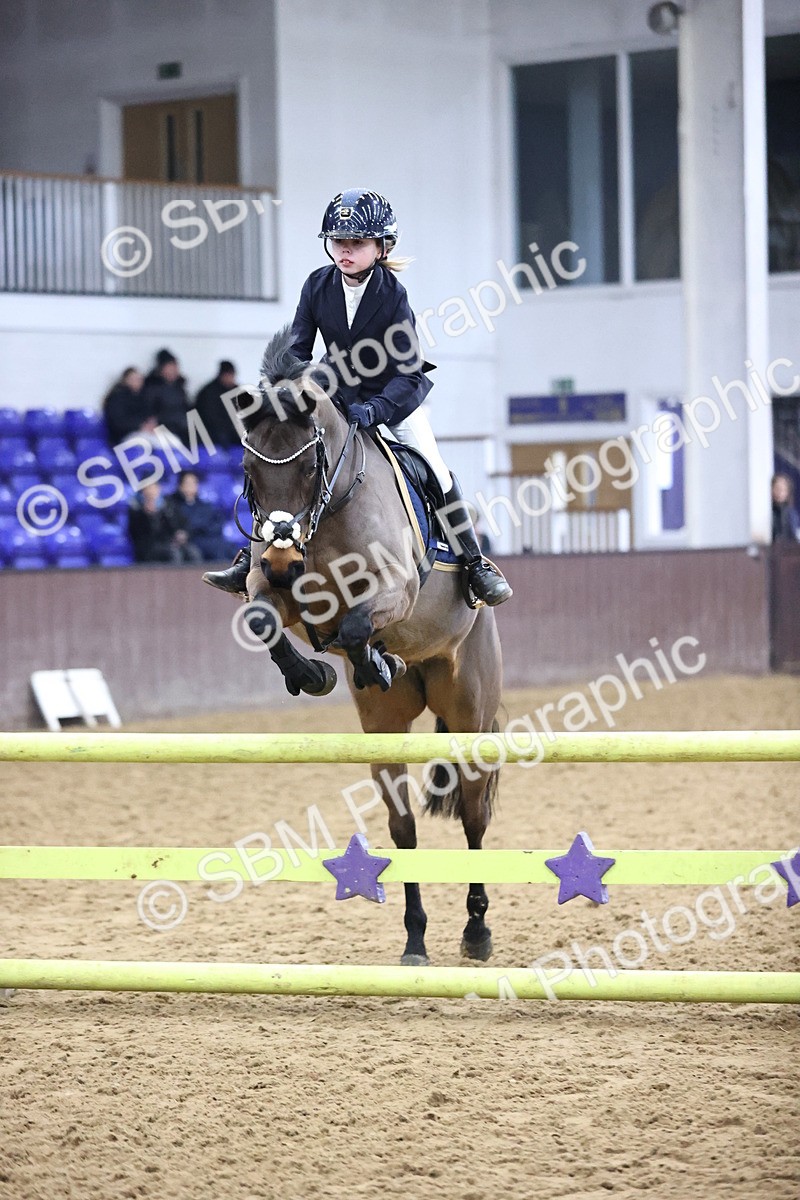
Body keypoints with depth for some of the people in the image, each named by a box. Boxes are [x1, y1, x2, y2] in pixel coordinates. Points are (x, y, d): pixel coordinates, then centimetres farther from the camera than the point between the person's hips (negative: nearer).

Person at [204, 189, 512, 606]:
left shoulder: (392, 296, -24)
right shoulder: (318, 286, -14)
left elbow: (409, 374, -28)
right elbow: (298, 349, -6)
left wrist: (375, 409, -43)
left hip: (393, 396, -3)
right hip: (335, 392, 3)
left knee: (435, 472, -13)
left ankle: (475, 564, -1)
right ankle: (251, 557, 0)